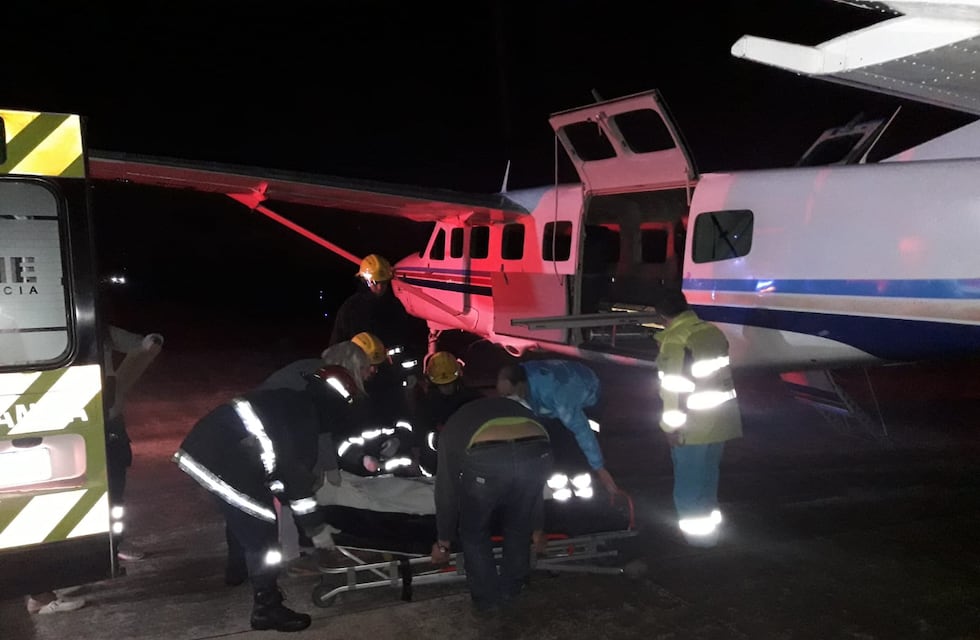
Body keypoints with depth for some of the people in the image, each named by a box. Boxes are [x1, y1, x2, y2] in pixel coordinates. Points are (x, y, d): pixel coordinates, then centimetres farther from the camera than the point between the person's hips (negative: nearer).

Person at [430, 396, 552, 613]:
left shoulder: (453, 427, 33)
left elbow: (446, 489, 34)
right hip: (537, 452, 3)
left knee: (473, 532, 26)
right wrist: (537, 526, 54)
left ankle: (487, 598, 37)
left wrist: (443, 541, 46)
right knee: (519, 528, 31)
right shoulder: (515, 407, 41)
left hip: (487, 457, -3)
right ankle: (511, 591, 45)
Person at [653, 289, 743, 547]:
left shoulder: (675, 340, -17)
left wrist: (671, 425, -12)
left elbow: (674, 387, -19)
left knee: (689, 481, 7)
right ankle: (709, 525, 34)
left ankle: (699, 533, 17)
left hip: (694, 425, -8)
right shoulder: (713, 330, 7)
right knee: (708, 476, 21)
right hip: (721, 420, 8)